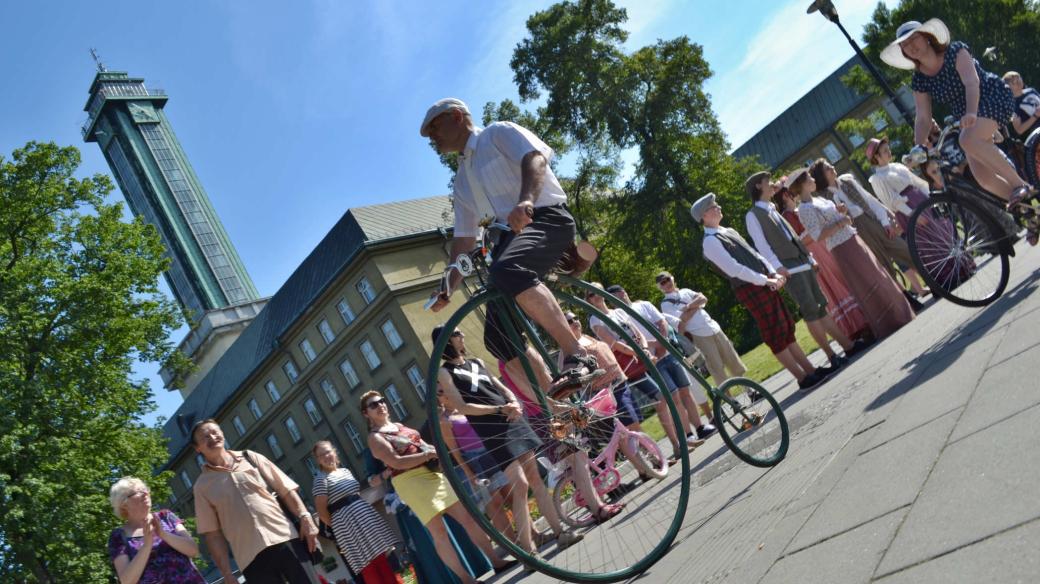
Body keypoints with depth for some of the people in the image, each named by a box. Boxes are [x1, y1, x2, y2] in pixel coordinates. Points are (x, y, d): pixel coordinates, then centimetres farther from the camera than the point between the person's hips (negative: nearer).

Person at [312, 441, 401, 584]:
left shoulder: (345, 471, 15)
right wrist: (336, 527, -3)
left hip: (366, 515, 7)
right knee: (368, 566, -7)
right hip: (346, 523, -7)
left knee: (383, 557, 5)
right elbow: (321, 510, -10)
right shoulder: (321, 479, -8)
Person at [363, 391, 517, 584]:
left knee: (467, 517, 5)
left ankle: (496, 562, 13)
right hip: (412, 483, -7)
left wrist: (436, 450, -1)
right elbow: (397, 462, -16)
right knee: (438, 532, -7)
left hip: (432, 473, 7)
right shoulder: (375, 437, -4)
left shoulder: (400, 426, 20)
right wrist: (428, 454, -20)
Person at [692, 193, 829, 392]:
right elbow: (734, 269, -20)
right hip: (751, 290, -9)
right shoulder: (710, 242, -12)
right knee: (776, 335, -2)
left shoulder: (728, 231, 17)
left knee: (787, 329, 12)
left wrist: (773, 273, 3)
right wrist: (766, 280, -17)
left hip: (764, 284, 9)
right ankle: (803, 379, 5)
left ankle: (811, 369, 20)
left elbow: (754, 253, 17)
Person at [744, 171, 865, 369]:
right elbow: (761, 245, -11)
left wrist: (811, 258, 20)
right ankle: (832, 356, -7)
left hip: (803, 263, 8)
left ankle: (848, 345, 8)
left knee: (821, 306, 7)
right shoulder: (753, 215, -1)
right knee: (810, 311, -10)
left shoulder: (773, 210, 23)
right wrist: (778, 267, -21)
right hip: (789, 269, -8)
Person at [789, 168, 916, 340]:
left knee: (875, 275, 16)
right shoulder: (805, 209, -16)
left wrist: (839, 212, 3)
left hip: (851, 240, 9)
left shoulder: (818, 199, 12)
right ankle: (887, 326, 13)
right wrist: (840, 223, -21)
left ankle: (896, 316, 32)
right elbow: (818, 237, -21)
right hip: (842, 248, -9)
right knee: (867, 285, -1)